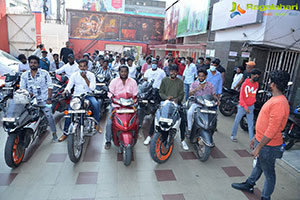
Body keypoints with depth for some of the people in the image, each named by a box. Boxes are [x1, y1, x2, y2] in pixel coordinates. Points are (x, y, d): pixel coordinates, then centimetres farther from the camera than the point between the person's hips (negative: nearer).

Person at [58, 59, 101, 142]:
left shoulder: (91, 75, 1)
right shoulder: (74, 75, 4)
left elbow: (92, 88, -11)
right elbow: (69, 85, -4)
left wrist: (85, 77, -18)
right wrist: (66, 91, -27)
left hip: (88, 95, -1)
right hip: (77, 95, 1)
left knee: (96, 104, -31)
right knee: (69, 109, -21)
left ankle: (97, 123, -10)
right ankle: (65, 132, -10)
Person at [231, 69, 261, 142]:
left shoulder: (256, 84, 3)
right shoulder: (245, 84, -12)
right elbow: (241, 97, -12)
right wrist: (245, 107, -17)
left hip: (251, 107, 4)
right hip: (242, 106, -4)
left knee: (251, 124, 4)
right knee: (237, 121, 8)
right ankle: (233, 135, 25)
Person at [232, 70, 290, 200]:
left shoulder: (279, 103, -26)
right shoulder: (275, 99, 7)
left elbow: (272, 130, -28)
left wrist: (259, 147, -21)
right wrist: (256, 138, 19)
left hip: (268, 146, -10)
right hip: (261, 140, 10)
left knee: (269, 173, 10)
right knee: (259, 165, 27)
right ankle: (249, 185, 46)